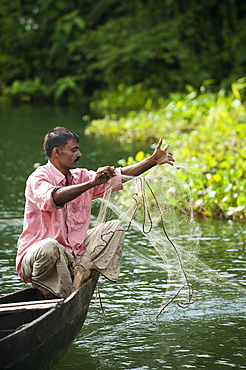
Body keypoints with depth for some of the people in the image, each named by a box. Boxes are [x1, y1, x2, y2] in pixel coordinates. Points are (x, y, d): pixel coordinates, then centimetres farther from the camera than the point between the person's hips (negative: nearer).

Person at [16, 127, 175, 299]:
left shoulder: (81, 177, 9)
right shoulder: (38, 178, -14)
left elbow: (119, 176, 12)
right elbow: (52, 198, -36)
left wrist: (153, 161, 4)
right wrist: (91, 183, -44)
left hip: (73, 255, 7)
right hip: (35, 256, -7)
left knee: (115, 227, 2)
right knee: (50, 246, -41)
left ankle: (81, 269, -16)